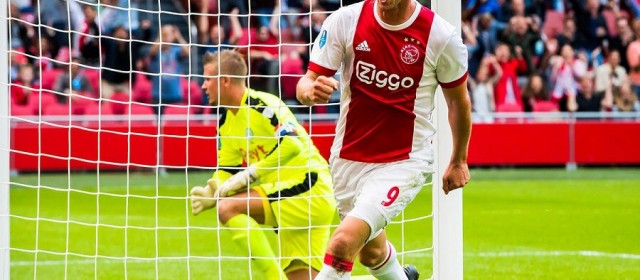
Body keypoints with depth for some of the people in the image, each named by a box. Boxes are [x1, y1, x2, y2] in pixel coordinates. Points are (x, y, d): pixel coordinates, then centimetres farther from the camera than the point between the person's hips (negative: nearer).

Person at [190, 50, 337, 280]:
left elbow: (292, 144, -26)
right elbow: (227, 171, 15)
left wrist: (249, 174, -25)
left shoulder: (261, 105, -14)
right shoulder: (226, 122, 13)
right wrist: (210, 192, -7)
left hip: (307, 189, -9)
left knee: (228, 208, -21)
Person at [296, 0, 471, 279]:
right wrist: (310, 91, -33)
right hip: (348, 159, 4)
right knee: (372, 253, 21)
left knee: (343, 243, -24)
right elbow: (306, 83, -8)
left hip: (404, 162, -4)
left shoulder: (441, 36, -12)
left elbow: (458, 100, 4)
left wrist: (458, 161, 15)